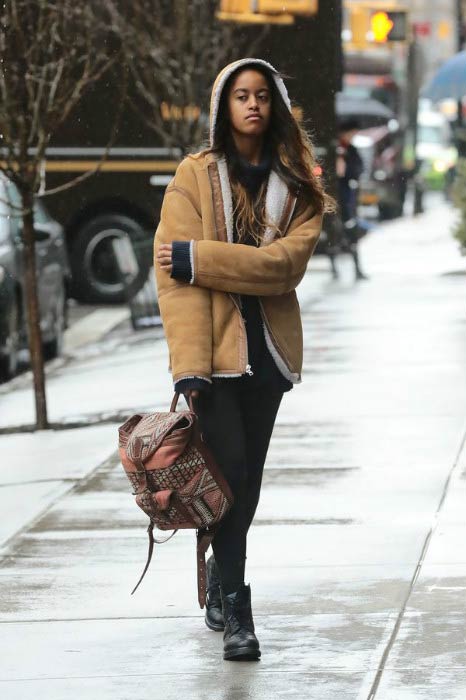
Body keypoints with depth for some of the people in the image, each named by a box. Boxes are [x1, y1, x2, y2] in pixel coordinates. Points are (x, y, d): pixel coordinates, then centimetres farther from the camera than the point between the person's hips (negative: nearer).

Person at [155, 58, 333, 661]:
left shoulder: (297, 186, 6)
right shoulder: (196, 176, -2)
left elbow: (286, 263, -11)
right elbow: (174, 275, -9)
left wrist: (198, 258, -19)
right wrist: (189, 365, -19)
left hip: (267, 348, 3)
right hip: (214, 346, -3)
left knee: (247, 476, 10)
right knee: (231, 470, -10)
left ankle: (221, 586, 27)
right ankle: (234, 610, -7)